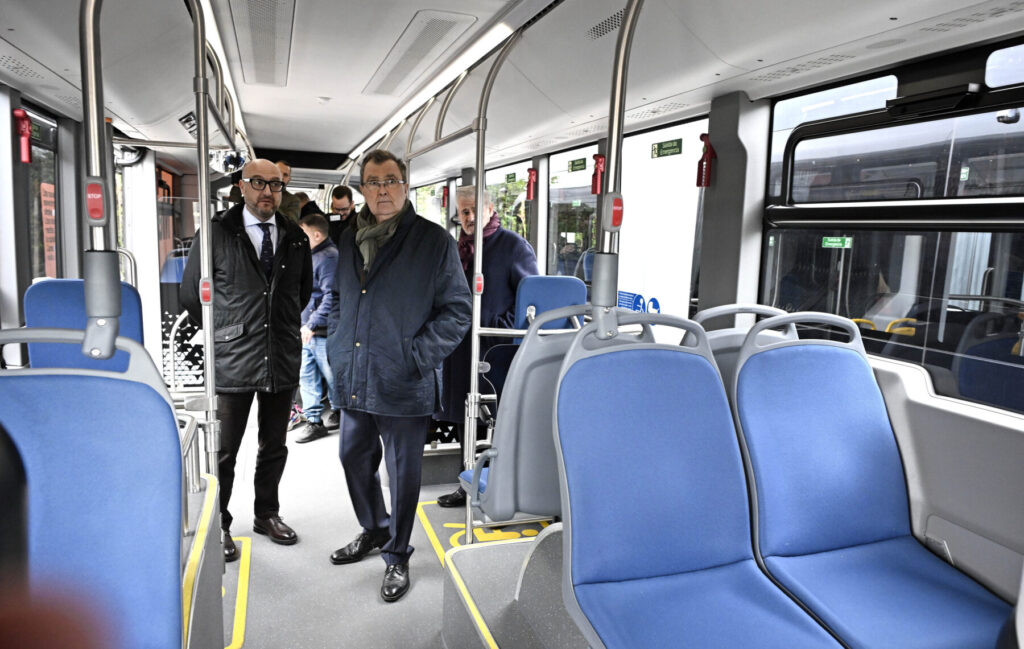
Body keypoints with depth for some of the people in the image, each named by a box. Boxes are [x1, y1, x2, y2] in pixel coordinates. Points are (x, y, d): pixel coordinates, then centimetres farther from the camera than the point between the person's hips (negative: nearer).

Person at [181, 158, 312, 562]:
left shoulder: (295, 238, 6)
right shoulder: (216, 232, -4)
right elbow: (191, 292, 3)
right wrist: (221, 330, 5)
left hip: (282, 359, 4)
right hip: (233, 359, -3)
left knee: (274, 447, 16)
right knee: (223, 452, 7)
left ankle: (267, 514, 35)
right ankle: (218, 526, 24)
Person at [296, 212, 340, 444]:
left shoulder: (329, 257, -15)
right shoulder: (312, 255, 16)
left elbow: (331, 296, -24)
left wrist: (313, 324, -22)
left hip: (323, 332, -10)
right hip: (307, 330, 10)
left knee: (331, 375, 5)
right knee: (306, 375, 9)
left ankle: (338, 410, 26)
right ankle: (314, 422, 15)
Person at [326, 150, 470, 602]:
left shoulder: (434, 241, -7)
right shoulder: (349, 240, 10)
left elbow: (457, 309, -8)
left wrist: (417, 355, -15)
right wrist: (337, 348, 10)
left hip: (404, 386, -6)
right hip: (354, 380, 6)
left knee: (402, 473, 7)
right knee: (354, 458, 20)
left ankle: (397, 556, 29)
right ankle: (374, 530, 45)